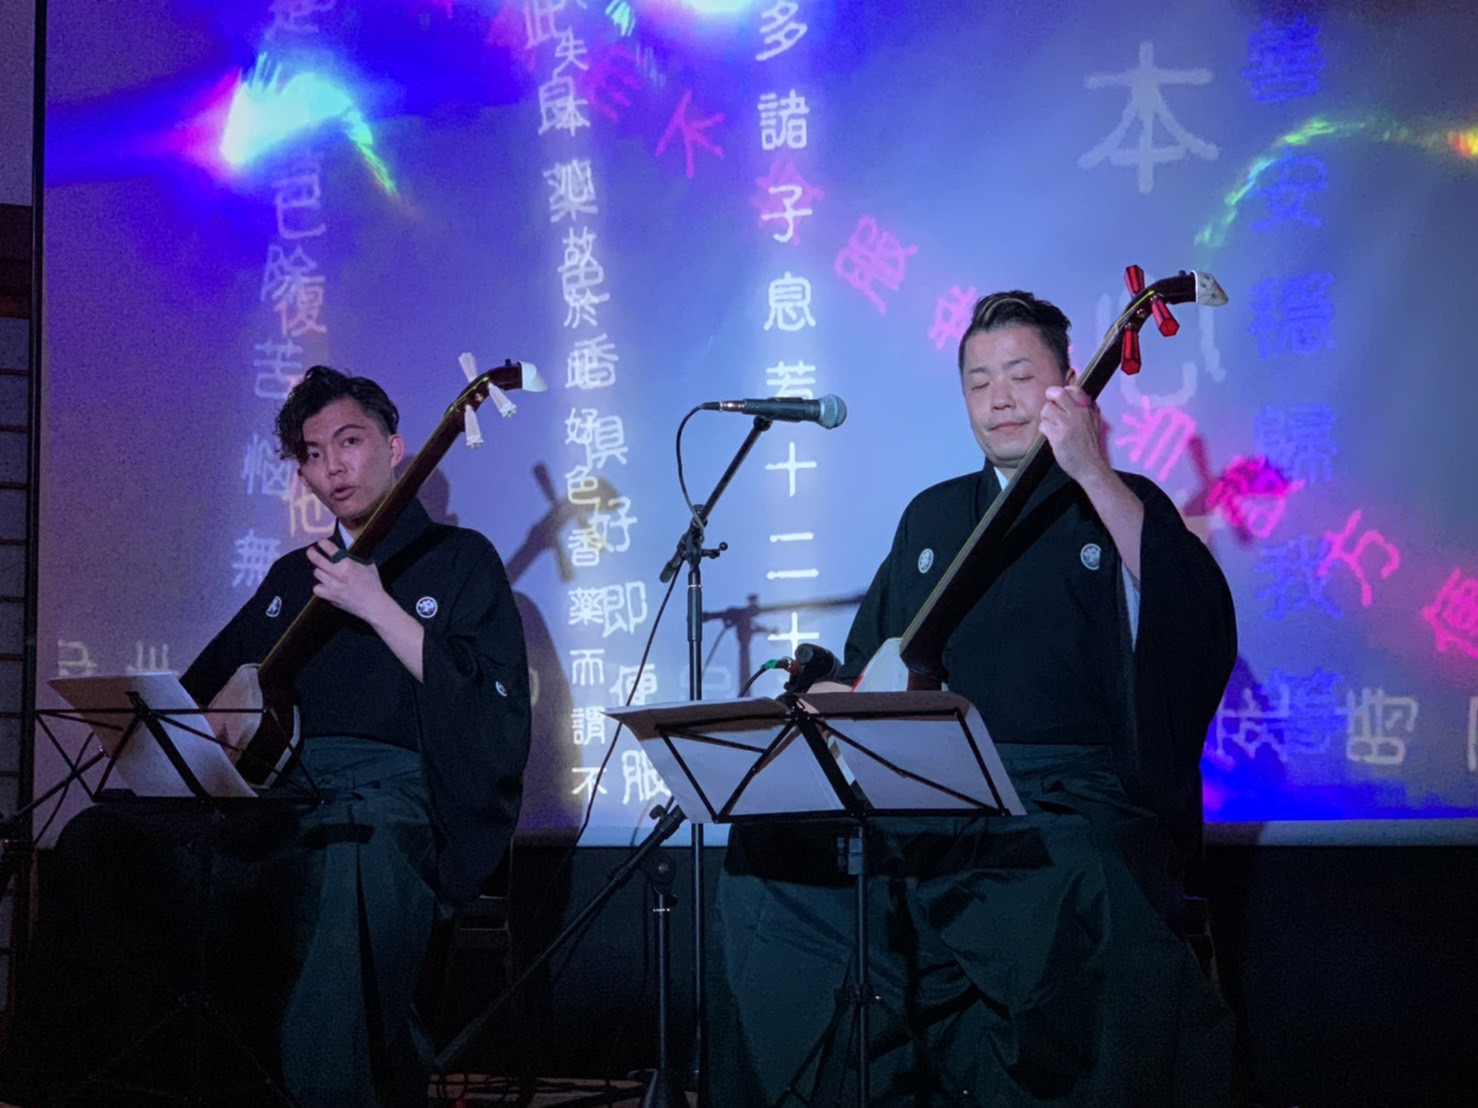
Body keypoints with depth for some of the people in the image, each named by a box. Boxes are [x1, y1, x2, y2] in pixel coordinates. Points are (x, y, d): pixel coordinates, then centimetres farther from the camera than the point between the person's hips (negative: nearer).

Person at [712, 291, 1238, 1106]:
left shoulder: (1120, 506, 8)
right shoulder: (932, 517, 23)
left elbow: (1197, 616, -13)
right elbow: (866, 666, 27)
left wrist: (1092, 472, -19)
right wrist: (834, 696, 2)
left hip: (1071, 796, -4)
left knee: (1085, 884, -39)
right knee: (772, 851, -20)